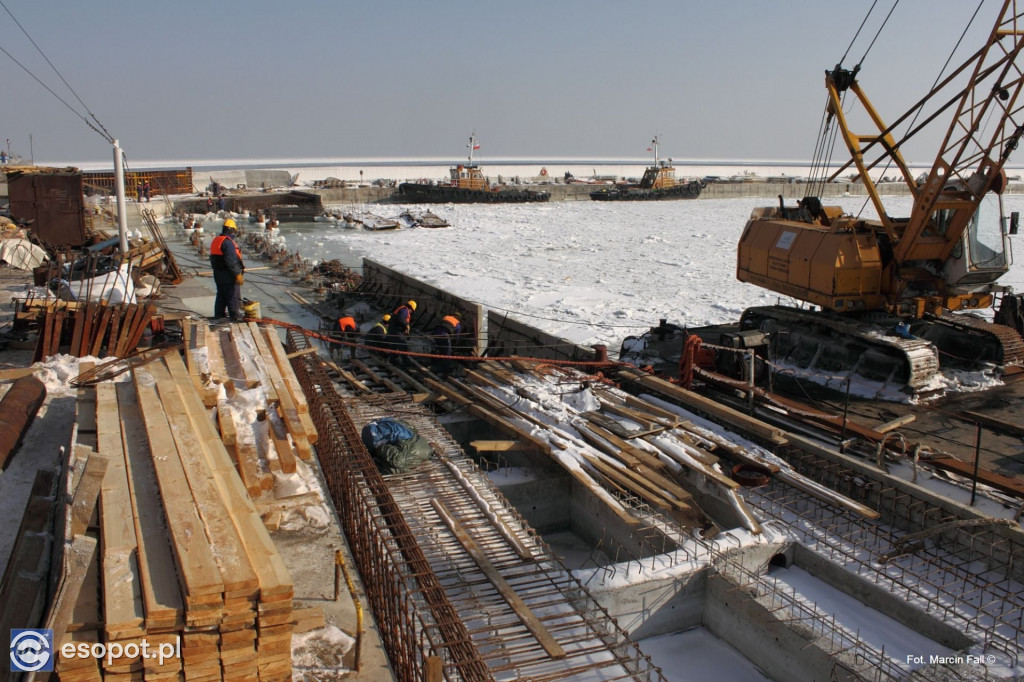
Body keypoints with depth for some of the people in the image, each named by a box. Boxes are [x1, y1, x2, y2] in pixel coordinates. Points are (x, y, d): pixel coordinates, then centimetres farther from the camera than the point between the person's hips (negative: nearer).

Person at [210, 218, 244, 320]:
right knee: (233, 296, -3)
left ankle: (219, 314, 24)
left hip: (218, 275, 9)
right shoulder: (228, 242, -19)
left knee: (221, 295, 18)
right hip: (228, 276, -9)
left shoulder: (216, 240, 12)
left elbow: (213, 259, 18)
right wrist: (237, 274, -20)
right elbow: (231, 261, -23)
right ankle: (235, 316, 0)